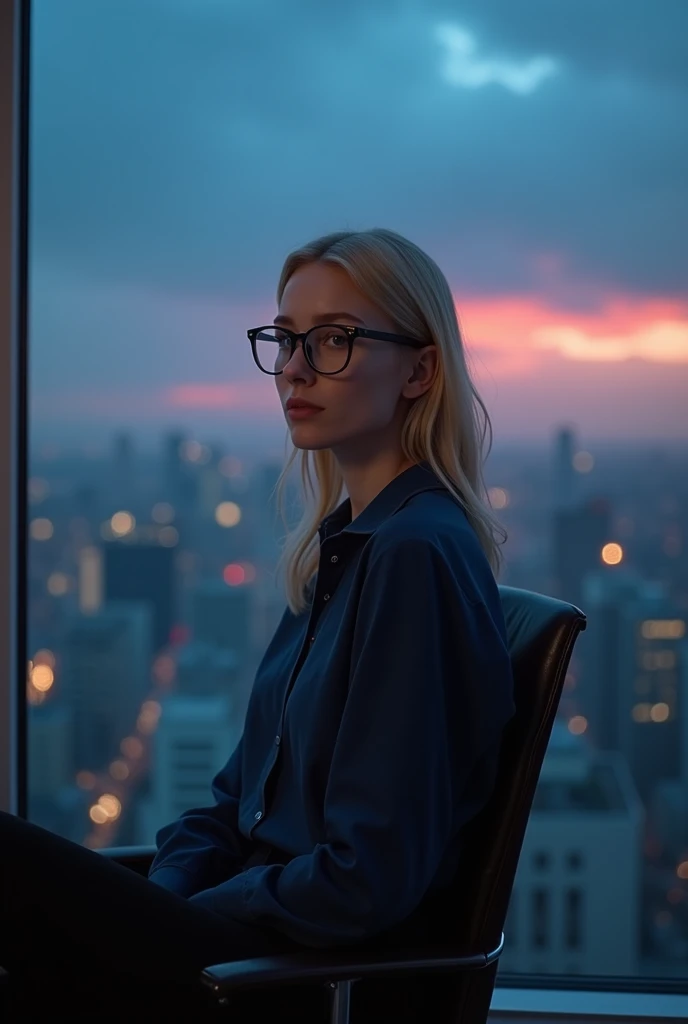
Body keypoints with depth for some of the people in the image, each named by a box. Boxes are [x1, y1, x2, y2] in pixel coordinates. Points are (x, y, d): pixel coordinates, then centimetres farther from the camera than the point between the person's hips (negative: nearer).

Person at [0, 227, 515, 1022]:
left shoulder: (418, 555, -17)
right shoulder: (338, 545, 13)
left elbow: (370, 879, -20)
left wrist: (177, 916, -10)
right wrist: (161, 893, 1)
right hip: (272, 925, 8)